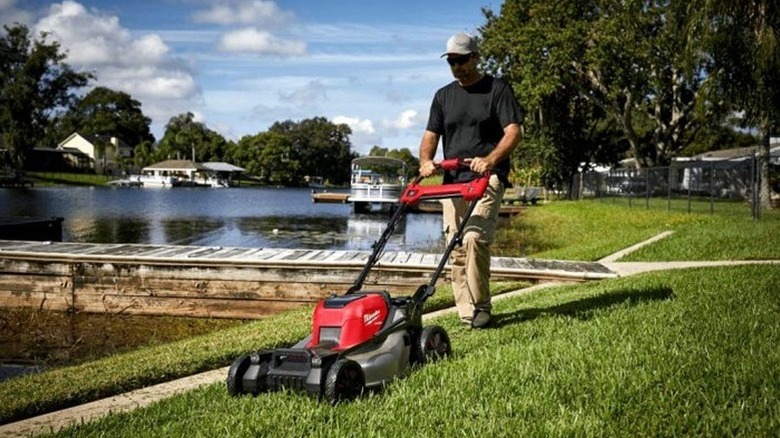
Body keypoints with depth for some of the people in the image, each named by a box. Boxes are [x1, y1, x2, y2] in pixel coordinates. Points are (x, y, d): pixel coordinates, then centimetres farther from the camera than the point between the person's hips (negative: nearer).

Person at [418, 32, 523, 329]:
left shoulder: (498, 89, 2)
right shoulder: (443, 96, 16)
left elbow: (514, 131, -8)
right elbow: (431, 135, 13)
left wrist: (490, 160, -25)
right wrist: (426, 161, -10)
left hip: (487, 179, -5)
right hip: (453, 180, 5)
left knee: (474, 238, -22)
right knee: (456, 248, 1)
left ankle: (481, 307, -8)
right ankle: (467, 314, 8)